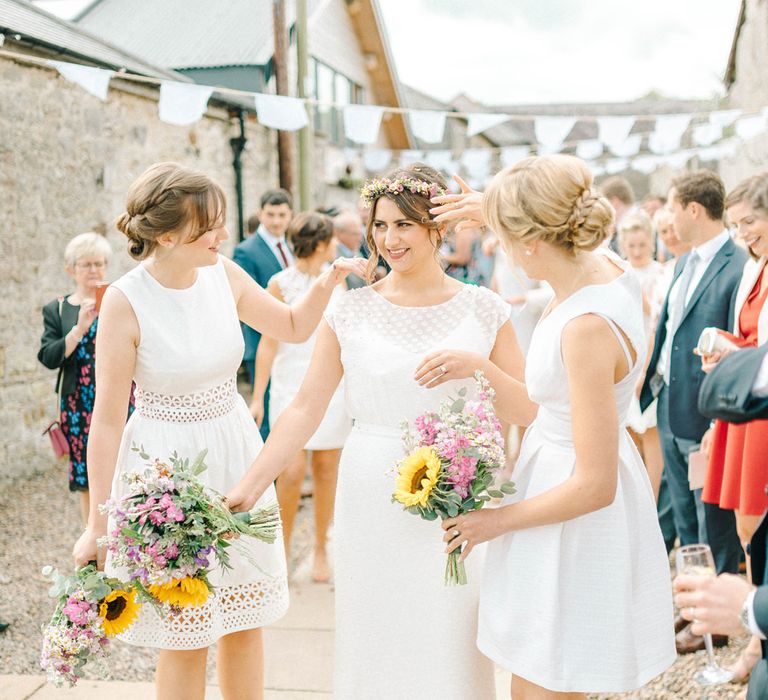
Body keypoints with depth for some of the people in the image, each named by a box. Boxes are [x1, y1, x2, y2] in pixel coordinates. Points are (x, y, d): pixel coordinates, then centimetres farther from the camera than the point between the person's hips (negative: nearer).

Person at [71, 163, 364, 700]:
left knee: (245, 617, 14)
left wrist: (328, 282, -9)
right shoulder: (125, 302, -18)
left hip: (235, 455, 5)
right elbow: (107, 420, -14)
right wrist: (97, 524, -12)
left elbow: (295, 327, 11)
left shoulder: (224, 275, -5)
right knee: (184, 636, 6)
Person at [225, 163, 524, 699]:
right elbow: (306, 410, -1)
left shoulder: (483, 310, 0)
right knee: (376, 642, 10)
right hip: (372, 501, 1)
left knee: (451, 649, 7)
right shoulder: (352, 311, 1)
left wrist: (473, 365, -17)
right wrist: (248, 488, -7)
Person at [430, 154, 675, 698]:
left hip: (577, 522, -9)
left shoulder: (587, 328, -31)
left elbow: (595, 486, -27)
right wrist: (492, 209, 15)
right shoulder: (607, 264, -6)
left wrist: (497, 521, -15)